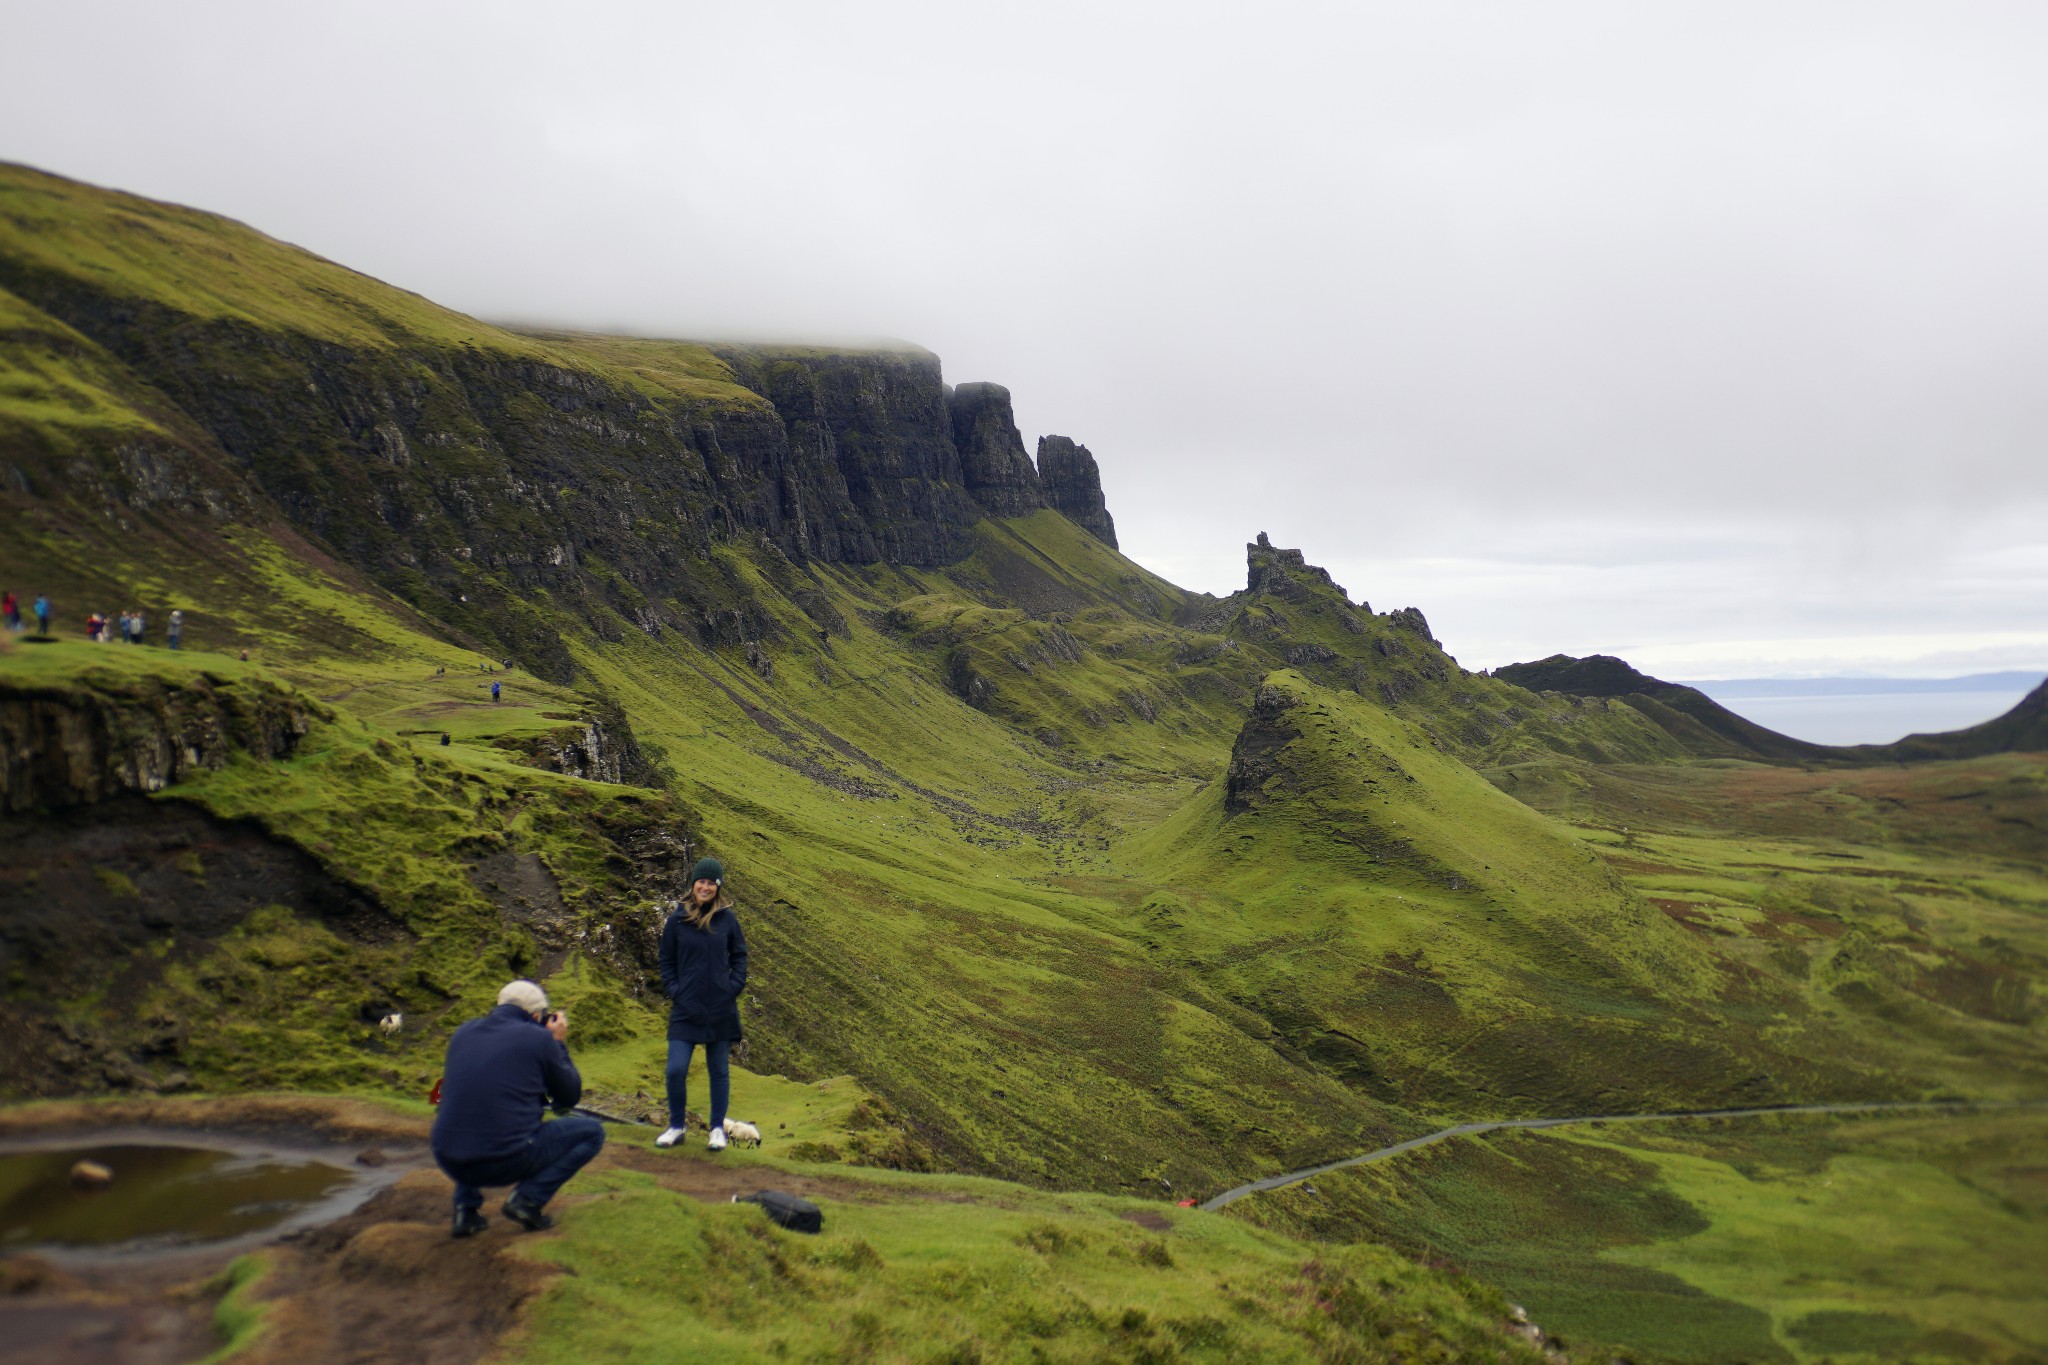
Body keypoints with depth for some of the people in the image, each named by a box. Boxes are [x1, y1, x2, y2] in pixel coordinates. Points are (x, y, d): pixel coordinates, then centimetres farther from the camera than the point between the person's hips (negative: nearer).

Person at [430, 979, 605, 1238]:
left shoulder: (463, 1032, 11)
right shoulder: (539, 1038, -4)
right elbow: (570, 1097, 8)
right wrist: (557, 1043, 18)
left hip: (448, 1161, 6)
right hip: (506, 1162, -5)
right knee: (592, 1132, 12)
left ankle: (466, 1207, 19)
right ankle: (528, 1199, -3)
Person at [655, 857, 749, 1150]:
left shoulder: (727, 918, -1)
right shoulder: (677, 919, 0)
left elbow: (740, 956, 9)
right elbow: (666, 960, 10)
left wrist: (734, 986, -4)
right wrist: (673, 990, -2)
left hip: (721, 1009, 0)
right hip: (685, 1010, 0)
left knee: (719, 1071, 9)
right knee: (676, 1070, -5)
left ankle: (718, 1128, 23)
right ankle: (676, 1127, 16)